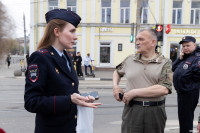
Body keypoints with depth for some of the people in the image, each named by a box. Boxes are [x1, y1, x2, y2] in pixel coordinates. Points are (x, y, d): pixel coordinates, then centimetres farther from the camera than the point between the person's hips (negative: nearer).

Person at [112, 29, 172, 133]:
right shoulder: (129, 60, 9)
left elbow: (164, 89, -16)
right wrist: (115, 86, 8)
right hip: (132, 110, 2)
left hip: (155, 112, -2)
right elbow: (117, 71, 29)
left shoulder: (165, 63, -3)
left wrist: (134, 92, -15)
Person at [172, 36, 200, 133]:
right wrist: (180, 58, -1)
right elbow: (173, 68, 12)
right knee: (183, 117, 21)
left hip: (189, 93, -9)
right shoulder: (185, 57, 13)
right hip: (181, 92, 9)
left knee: (185, 118, -1)